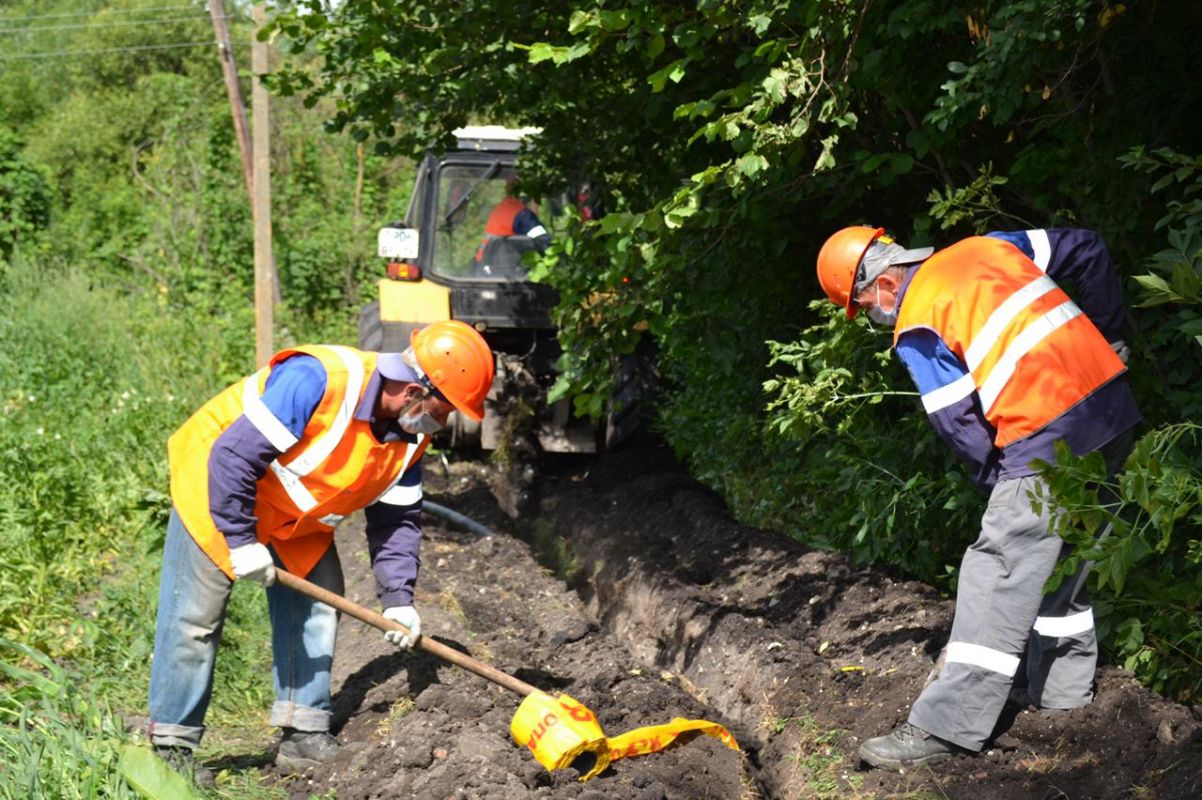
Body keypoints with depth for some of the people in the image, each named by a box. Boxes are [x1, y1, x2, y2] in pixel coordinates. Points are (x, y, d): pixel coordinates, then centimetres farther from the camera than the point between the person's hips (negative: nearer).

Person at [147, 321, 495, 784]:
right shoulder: (317, 381, -37)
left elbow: (396, 519, -1)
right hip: (215, 486, -7)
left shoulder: (410, 436, -11)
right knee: (195, 619, -4)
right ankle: (171, 745, 7)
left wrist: (397, 597, -11)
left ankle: (305, 737, 14)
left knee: (314, 611, 5)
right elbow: (233, 454, -35)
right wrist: (241, 540, -30)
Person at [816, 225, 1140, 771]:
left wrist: (999, 484, 10)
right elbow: (1088, 252, 17)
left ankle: (948, 727, -2)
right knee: (1064, 560, 22)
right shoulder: (984, 248, 14)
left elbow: (959, 423, -6)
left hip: (1048, 441, -8)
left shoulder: (917, 330, -6)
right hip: (1112, 404, 8)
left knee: (1000, 576, -5)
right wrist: (1107, 334, 22)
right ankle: (1063, 691, 32)